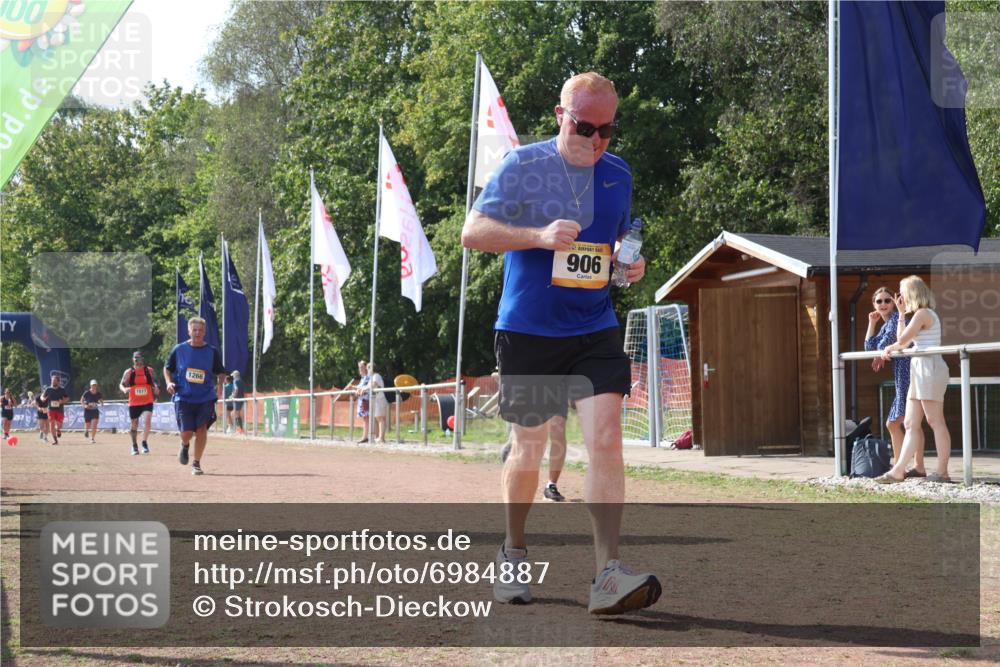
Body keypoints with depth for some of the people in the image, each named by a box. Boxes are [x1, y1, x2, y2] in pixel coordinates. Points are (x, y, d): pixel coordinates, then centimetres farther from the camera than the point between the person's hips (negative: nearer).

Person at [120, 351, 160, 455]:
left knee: (147, 421, -23)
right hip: (134, 403, 1)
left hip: (147, 402, -1)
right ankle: (134, 446, 28)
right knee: (134, 425, 9)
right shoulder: (128, 372, 3)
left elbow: (155, 383, 15)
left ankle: (145, 442, -5)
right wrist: (124, 389, -17)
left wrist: (156, 388, -8)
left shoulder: (149, 371, 5)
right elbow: (121, 384, 6)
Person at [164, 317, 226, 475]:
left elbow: (221, 373, 12)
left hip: (205, 398, 1)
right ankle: (184, 446, 30)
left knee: (201, 429, -10)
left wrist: (219, 386, -6)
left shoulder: (212, 352, 2)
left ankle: (196, 464, 7)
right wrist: (169, 382, -5)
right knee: (187, 432, -8)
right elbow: (167, 368, 12)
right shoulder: (179, 349, 1)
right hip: (183, 397, -1)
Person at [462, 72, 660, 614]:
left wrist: (632, 262, 3)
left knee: (606, 440, -14)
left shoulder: (618, 176, 10)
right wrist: (539, 236, -24)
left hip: (595, 330, 3)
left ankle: (608, 577, -17)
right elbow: (472, 232, -10)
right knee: (528, 449, 9)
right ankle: (513, 553, 33)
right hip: (527, 331, -3)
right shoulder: (522, 166, -5)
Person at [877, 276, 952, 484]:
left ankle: (942, 472, -8)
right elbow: (902, 339, 20)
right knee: (911, 424, 5)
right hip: (920, 370, 10)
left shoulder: (923, 314, -10)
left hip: (930, 368, -10)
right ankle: (898, 471, 3)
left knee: (936, 422, -9)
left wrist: (889, 349, 7)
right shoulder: (923, 315, 20)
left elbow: (902, 341, -13)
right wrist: (901, 313, 20)